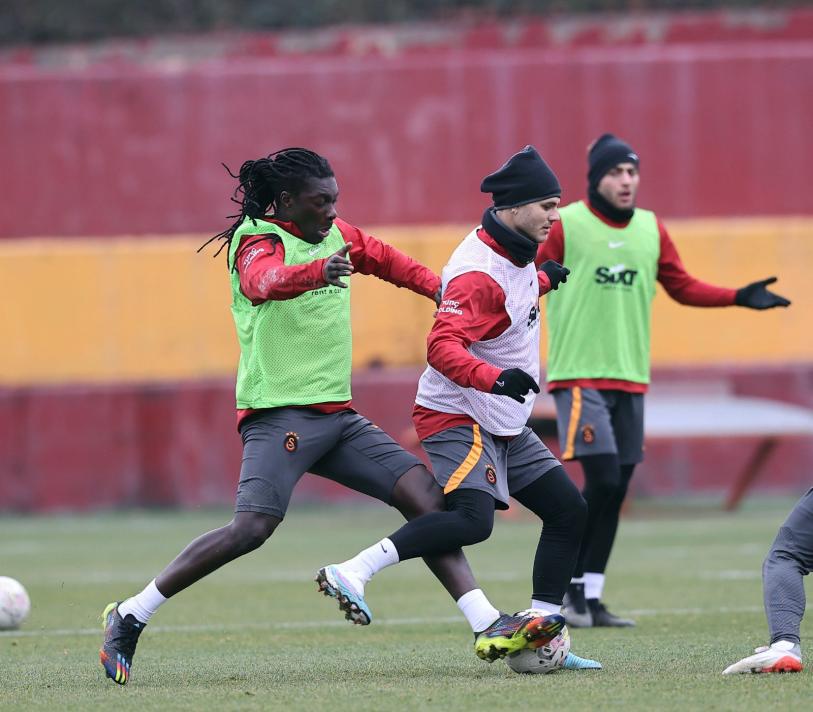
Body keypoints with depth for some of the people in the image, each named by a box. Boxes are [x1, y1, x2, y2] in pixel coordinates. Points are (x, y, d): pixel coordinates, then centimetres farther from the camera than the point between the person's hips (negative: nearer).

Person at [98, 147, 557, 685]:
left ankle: (491, 628, -5)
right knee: (252, 528, -23)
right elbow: (265, 280, -35)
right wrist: (316, 271, -56)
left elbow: (381, 257, 33)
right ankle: (129, 618, -14)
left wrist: (440, 288, 22)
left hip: (338, 415, 8)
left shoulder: (337, 236, 14)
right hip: (279, 413, -8)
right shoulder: (258, 242, -11)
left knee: (425, 496, -4)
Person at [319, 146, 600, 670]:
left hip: (507, 427, 10)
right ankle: (354, 571, -26)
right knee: (473, 520, -29)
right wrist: (496, 379, -48)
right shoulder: (480, 272, -23)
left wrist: (540, 282, 33)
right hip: (458, 418, -10)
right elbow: (443, 347, -35)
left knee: (570, 511, 8)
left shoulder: (517, 253, 8)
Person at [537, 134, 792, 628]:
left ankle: (590, 598, 11)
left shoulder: (651, 229, 10)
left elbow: (682, 287, 17)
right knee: (602, 480, -15)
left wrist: (739, 298, 7)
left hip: (630, 379, 6)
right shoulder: (564, 226, -5)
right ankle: (571, 584, 0)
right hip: (579, 377, -6)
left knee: (616, 490, 4)